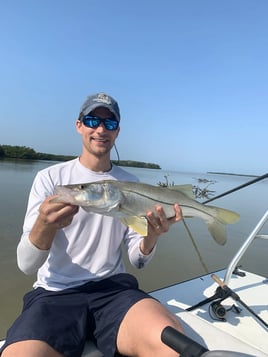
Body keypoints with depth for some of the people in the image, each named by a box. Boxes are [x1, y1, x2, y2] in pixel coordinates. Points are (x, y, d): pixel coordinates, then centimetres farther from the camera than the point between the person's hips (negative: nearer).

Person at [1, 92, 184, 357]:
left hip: (113, 287, 2)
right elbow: (26, 265, -6)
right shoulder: (50, 178, -1)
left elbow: (137, 261, 5)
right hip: (55, 294, 0)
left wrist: (152, 236, -17)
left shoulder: (130, 184, 5)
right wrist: (46, 225, -28)